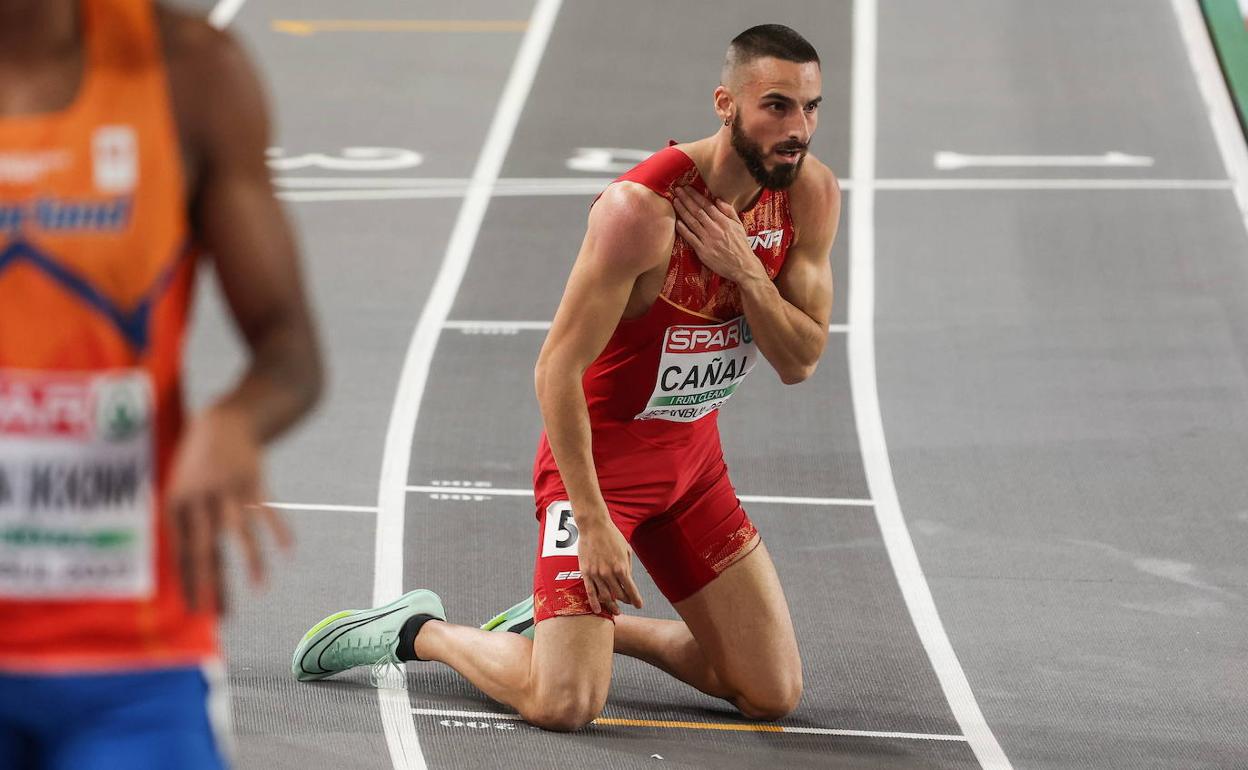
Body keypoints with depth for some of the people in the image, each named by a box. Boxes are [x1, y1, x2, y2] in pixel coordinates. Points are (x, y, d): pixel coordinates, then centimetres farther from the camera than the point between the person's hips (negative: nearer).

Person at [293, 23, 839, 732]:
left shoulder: (811, 194, -7)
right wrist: (593, 522, -26)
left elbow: (800, 361, -6)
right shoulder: (643, 207, -27)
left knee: (775, 695, 5)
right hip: (600, 453, -7)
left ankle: (578, 621, 24)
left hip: (693, 459, 7)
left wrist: (745, 271, -24)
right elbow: (557, 369, -24)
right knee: (563, 706, -18)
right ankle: (418, 631, 11)